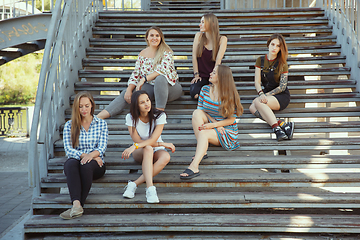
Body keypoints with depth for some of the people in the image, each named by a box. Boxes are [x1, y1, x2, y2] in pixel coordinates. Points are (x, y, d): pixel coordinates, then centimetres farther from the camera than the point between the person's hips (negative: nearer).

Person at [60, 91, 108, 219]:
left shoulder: (101, 124, 11)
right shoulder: (69, 125, 11)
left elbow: (102, 148, -1)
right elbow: (68, 149, -1)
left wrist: (91, 155, -24)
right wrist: (84, 155, -19)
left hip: (96, 165, 0)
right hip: (75, 161, 1)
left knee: (86, 165, -36)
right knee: (71, 163, -36)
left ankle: (78, 204, -41)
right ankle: (76, 205, -52)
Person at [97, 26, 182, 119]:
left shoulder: (166, 52, -7)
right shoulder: (142, 54, 7)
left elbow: (162, 70, -24)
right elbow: (136, 74, 5)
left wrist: (144, 79, -32)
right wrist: (129, 90, -12)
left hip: (170, 87, -4)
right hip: (151, 87, 4)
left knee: (160, 78, -39)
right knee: (126, 94, -17)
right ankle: (98, 117, -27)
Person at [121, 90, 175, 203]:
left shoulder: (159, 116, -14)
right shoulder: (131, 117, -11)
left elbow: (153, 140, -24)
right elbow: (138, 141, -15)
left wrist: (134, 147, -40)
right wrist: (162, 144, -22)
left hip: (156, 151, 1)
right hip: (139, 152, 0)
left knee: (166, 157, -35)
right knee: (148, 149, -37)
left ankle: (134, 184, -39)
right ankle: (150, 188, -50)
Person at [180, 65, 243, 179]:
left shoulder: (230, 95, -10)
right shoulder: (205, 90, 3)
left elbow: (232, 119, -9)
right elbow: (200, 109, 4)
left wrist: (213, 125, -23)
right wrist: (214, 122, -12)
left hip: (227, 130, -5)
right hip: (210, 125, 5)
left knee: (203, 133, -34)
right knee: (197, 113, -23)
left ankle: (194, 167, -48)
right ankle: (202, 151, -27)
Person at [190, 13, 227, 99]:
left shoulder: (222, 39, -4)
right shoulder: (199, 36, 0)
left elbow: (218, 60, -11)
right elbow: (194, 56, -1)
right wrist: (196, 74, -7)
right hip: (201, 75, 1)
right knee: (194, 93, -27)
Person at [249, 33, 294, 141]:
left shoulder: (282, 64, -3)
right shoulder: (260, 61, 7)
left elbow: (282, 87, -7)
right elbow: (257, 82, 0)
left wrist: (267, 95, -18)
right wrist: (261, 94, -20)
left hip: (282, 96, -4)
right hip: (266, 94, 4)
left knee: (257, 102, -33)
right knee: (252, 108, -29)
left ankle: (276, 128, -43)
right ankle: (281, 124, -41)